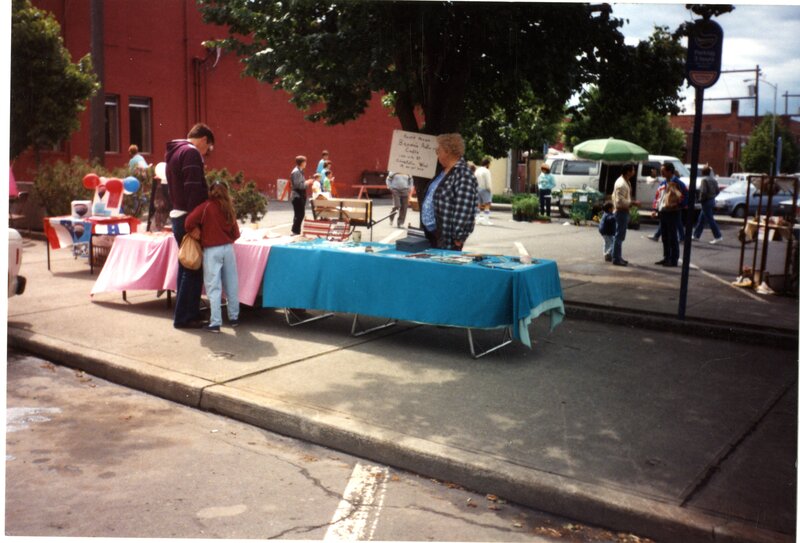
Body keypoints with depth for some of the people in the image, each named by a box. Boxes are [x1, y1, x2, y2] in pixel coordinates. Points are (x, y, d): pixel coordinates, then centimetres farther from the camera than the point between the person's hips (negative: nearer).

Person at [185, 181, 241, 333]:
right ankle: (233, 317, 22)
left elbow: (190, 222, -15)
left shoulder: (205, 207, -4)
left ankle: (215, 323, -5)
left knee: (214, 287, -3)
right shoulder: (228, 209, 8)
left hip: (211, 250, -4)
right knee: (231, 285, 12)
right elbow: (235, 233, 9)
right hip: (228, 248, 4)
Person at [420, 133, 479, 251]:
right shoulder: (443, 172, 12)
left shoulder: (463, 175, -18)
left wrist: (458, 238, -24)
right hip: (431, 235, 10)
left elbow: (463, 210, -24)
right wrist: (425, 228, 20)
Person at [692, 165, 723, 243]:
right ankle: (696, 235, 24)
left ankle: (718, 236, -7)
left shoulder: (704, 179, -16)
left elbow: (703, 191, -23)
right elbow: (717, 190, 10)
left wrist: (701, 199, -9)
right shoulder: (713, 179, 9)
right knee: (701, 219, 17)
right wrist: (712, 196, 17)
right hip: (712, 200, 9)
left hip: (706, 201, -9)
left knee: (710, 219, -6)